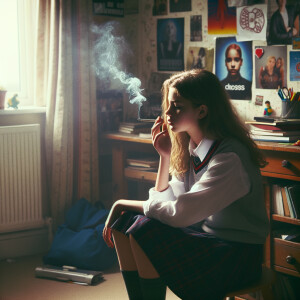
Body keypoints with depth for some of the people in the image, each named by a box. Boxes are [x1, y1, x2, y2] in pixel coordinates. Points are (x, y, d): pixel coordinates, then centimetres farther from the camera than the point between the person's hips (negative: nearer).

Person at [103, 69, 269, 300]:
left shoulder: (230, 158, -22)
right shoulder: (190, 148, 5)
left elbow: (180, 214, -26)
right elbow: (165, 201, 8)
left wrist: (126, 204, -13)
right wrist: (165, 156, -3)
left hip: (236, 255, -8)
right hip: (203, 237, 8)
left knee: (144, 232, -25)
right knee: (124, 222, -6)